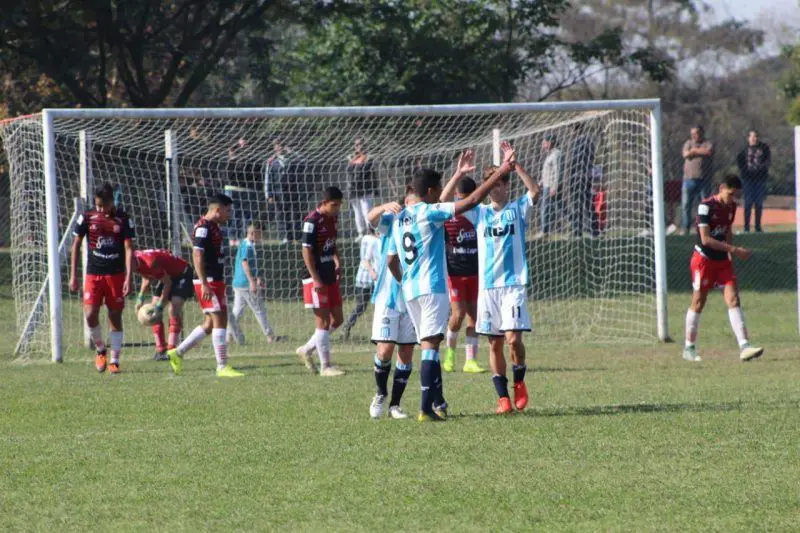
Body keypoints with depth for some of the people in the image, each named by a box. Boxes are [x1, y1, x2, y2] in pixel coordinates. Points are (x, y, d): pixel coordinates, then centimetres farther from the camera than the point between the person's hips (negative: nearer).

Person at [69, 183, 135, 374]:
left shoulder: (123, 220, -2)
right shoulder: (87, 217, 1)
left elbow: (128, 249, -4)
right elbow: (76, 245, 8)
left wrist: (128, 278, -13)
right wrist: (73, 275, 3)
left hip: (116, 275, -1)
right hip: (93, 274, 1)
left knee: (115, 317, 2)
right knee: (90, 315, -12)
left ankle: (114, 360, 9)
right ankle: (100, 349, 14)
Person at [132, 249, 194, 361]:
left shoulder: (151, 262, -37)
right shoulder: (137, 263, -12)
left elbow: (167, 282, -27)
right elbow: (146, 278, 9)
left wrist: (160, 305, -23)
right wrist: (140, 297, -2)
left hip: (182, 274, -9)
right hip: (167, 275, 9)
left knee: (174, 310, -21)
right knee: (155, 311, 0)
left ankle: (171, 350, -23)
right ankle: (160, 350, 4)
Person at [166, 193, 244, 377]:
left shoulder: (215, 227, 17)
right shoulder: (203, 228, -14)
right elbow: (197, 256, -20)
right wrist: (205, 284, -24)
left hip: (217, 281, 10)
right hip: (208, 282, -10)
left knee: (210, 324, 12)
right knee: (219, 321, -9)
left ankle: (177, 353, 18)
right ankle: (222, 367, -6)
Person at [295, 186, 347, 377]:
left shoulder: (332, 218, 9)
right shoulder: (312, 221, -16)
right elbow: (306, 251, -17)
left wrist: (337, 262, 7)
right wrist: (316, 279, -20)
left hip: (330, 276, 9)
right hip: (316, 277, -9)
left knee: (337, 319, 11)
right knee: (323, 320, -5)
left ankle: (307, 350, 24)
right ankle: (325, 366, 0)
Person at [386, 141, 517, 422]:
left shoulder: (399, 219, 13)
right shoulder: (429, 212, -10)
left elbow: (392, 262, 17)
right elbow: (472, 201, -16)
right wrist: (502, 170, -13)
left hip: (410, 290, 8)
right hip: (432, 288, -8)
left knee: (429, 346, 15)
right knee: (430, 345, -9)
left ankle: (438, 403, 20)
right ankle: (426, 408, -14)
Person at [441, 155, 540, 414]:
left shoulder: (517, 209, 5)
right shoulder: (480, 213, 11)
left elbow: (534, 191, -14)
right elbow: (444, 202, 3)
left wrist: (514, 165, -20)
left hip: (514, 285, -3)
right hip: (487, 286, 3)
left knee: (513, 338, -15)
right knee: (495, 344, 3)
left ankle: (519, 383, 9)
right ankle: (503, 398, 9)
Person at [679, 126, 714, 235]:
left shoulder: (708, 144, 5)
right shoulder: (688, 143, 14)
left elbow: (709, 152, -16)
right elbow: (686, 154, -4)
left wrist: (694, 150, -5)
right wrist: (701, 152, -5)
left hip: (704, 180, -2)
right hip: (689, 178, 2)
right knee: (685, 205, -4)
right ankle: (684, 228, -1)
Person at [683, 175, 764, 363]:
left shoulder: (731, 207, 5)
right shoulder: (706, 206, -18)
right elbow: (705, 239, -23)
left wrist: (730, 253, 8)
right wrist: (734, 250, -24)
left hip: (723, 260, 6)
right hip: (704, 260, -6)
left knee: (733, 299, -7)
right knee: (698, 303, 2)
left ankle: (744, 347, -15)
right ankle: (689, 348, 15)